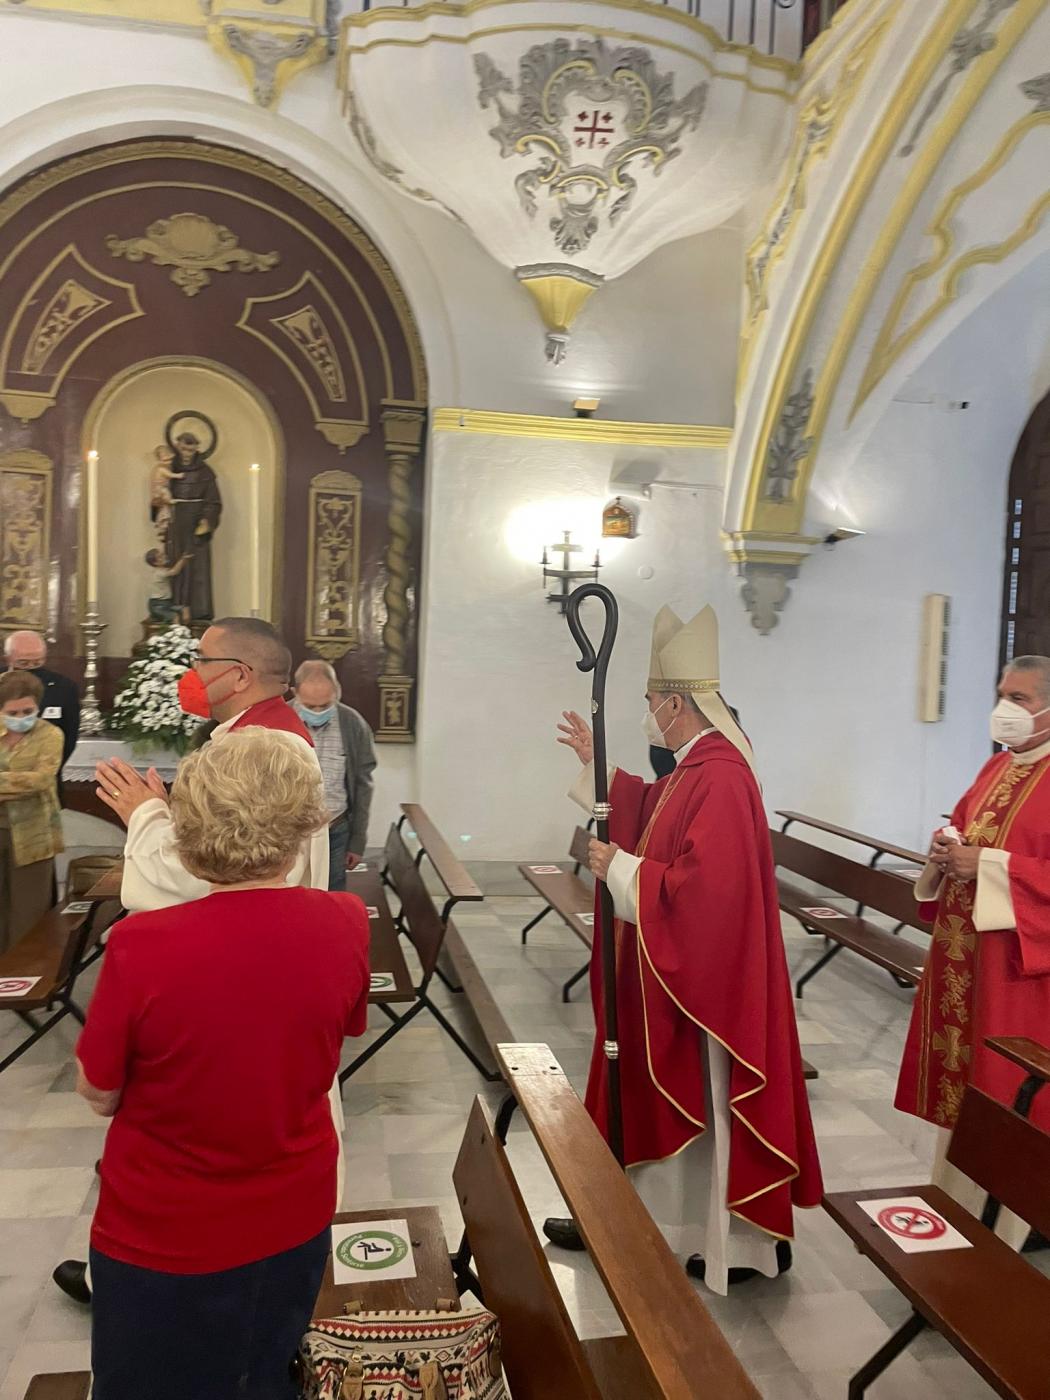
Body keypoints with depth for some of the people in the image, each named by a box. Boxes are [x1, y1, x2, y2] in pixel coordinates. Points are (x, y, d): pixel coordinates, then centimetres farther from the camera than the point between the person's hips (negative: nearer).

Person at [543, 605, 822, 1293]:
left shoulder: (719, 778, -25)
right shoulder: (698, 766, 7)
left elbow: (704, 885, -31)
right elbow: (652, 816, 24)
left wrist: (622, 868, -20)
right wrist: (596, 763, 21)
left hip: (704, 977, -10)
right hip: (672, 970, 10)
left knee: (707, 1100, 6)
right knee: (662, 1093, 20)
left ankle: (741, 1239, 25)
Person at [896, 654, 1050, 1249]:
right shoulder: (997, 768, 11)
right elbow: (960, 826, 21)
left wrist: (987, 865, -21)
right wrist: (947, 848, 0)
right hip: (963, 949, 8)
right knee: (960, 1076, 16)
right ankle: (953, 1202, 32)